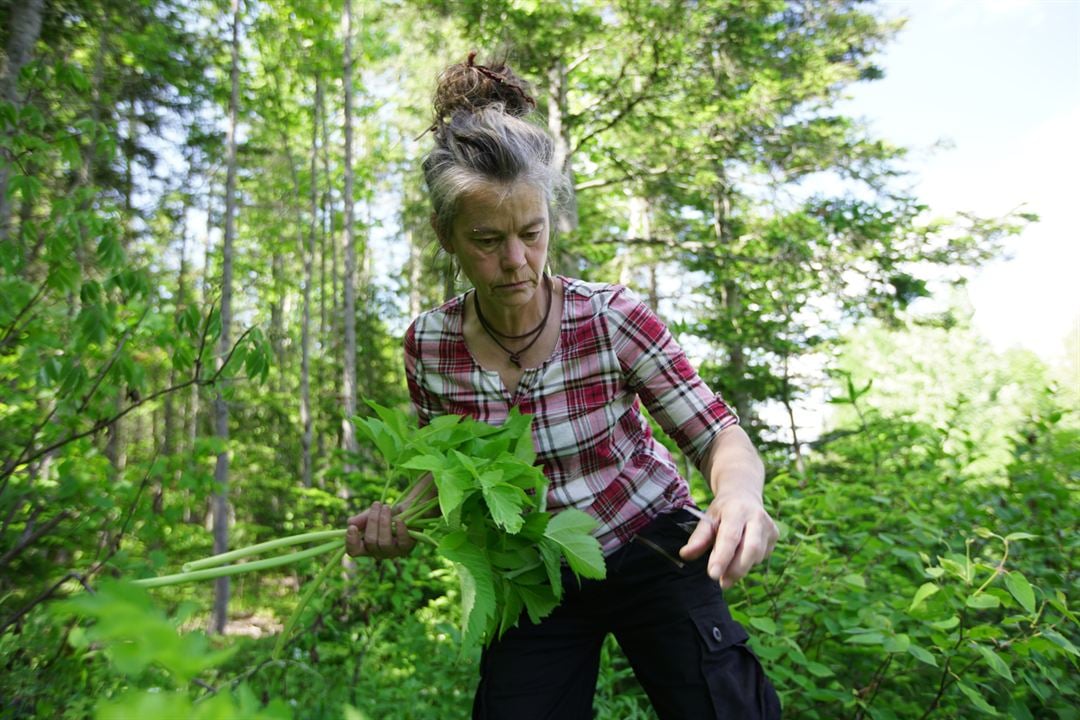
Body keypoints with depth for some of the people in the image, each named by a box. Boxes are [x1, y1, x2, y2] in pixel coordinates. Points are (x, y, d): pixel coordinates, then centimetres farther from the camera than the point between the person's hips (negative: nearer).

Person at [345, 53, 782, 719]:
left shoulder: (611, 318, -20)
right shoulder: (428, 345, -12)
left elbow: (720, 434, -16)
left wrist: (738, 491, -39)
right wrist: (404, 517, -17)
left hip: (651, 550, -2)